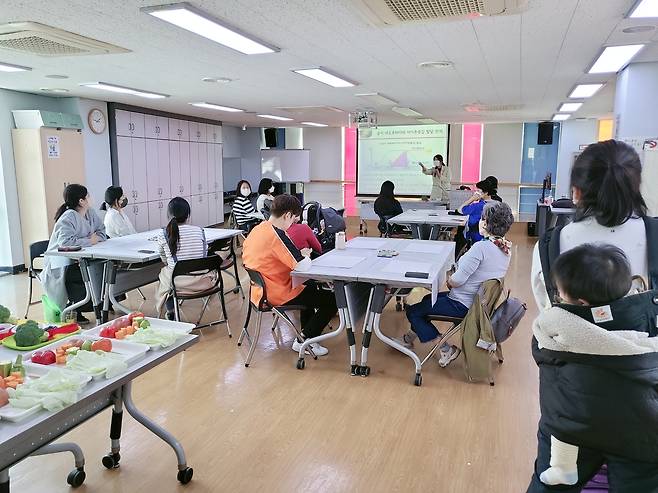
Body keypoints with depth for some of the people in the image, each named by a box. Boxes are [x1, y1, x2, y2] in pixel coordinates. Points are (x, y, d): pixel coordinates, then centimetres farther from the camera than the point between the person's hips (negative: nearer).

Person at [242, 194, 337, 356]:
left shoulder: (257, 229, 4)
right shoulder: (277, 235, -24)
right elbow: (303, 266, -27)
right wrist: (305, 255, -3)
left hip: (260, 291, 10)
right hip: (277, 295, -10)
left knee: (312, 287, 29)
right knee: (332, 300, -1)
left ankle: (305, 333, 29)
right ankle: (303, 341, 8)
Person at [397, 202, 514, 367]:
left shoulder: (481, 247, -28)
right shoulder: (506, 248, 1)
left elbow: (456, 280, -27)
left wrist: (449, 281, -4)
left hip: (463, 305, -10)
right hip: (477, 298, 10)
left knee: (413, 312, 2)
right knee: (428, 299, 26)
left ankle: (446, 350, 6)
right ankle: (410, 337, 36)